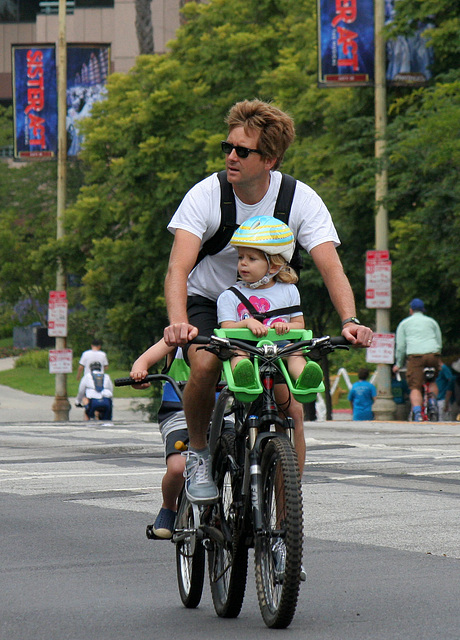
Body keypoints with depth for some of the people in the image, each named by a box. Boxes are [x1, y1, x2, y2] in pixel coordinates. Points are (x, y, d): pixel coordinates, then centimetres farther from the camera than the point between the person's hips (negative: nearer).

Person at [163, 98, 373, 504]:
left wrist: (349, 321, -43)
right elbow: (178, 268, -31)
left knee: (290, 410, -15)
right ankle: (199, 453, -6)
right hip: (209, 303, -1)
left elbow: (331, 266, -25)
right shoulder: (205, 195, -21)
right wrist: (178, 321, -50)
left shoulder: (301, 200, -17)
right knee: (205, 365, -33)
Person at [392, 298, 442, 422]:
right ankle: (432, 401, -1)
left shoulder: (404, 323, 18)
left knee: (415, 387, -4)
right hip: (433, 355, 2)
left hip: (415, 356, -2)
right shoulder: (432, 322, 24)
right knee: (432, 381, 25)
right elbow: (439, 343, 24)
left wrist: (399, 364, 20)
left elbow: (400, 346, 12)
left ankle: (417, 412, -25)